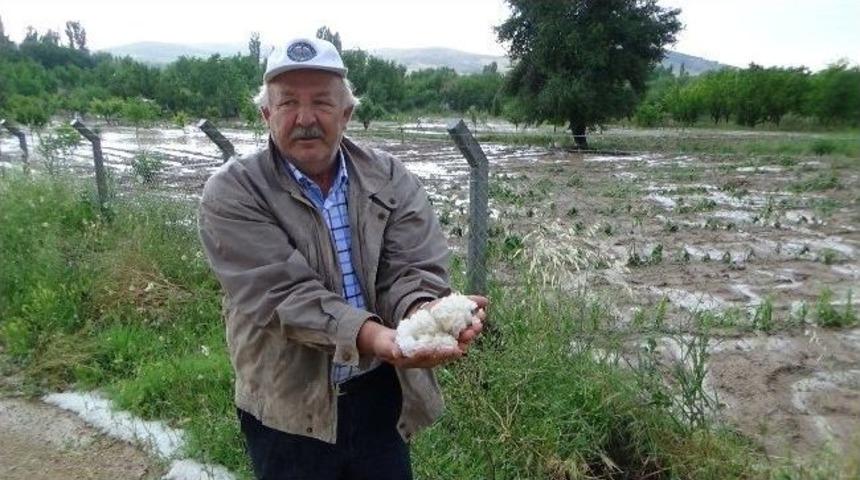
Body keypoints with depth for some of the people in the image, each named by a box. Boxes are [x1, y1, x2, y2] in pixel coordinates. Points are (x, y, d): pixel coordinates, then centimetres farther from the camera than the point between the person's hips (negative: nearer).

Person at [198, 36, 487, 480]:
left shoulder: (389, 177, -2)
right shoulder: (232, 193, -12)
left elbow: (412, 269, -10)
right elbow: (284, 295, -23)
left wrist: (427, 312, -34)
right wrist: (373, 338, -38)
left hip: (384, 393, 3)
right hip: (289, 408, -2)